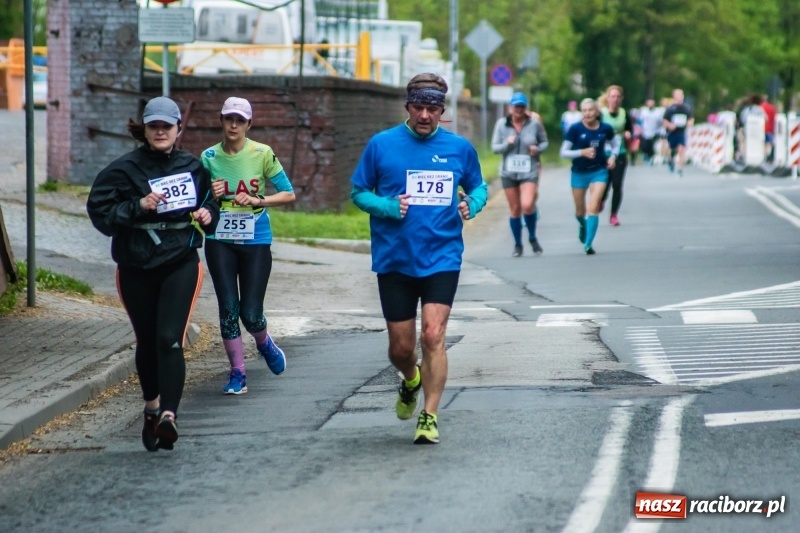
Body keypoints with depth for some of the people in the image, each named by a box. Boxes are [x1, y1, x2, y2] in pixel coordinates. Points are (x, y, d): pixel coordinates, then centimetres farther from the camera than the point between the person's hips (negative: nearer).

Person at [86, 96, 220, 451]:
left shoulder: (192, 168, 5)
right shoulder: (125, 169, -4)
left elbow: (209, 202, 21)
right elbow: (99, 212, -8)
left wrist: (208, 215, -2)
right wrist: (138, 206, -20)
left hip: (181, 265, 0)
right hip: (136, 268, 0)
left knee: (170, 339, -16)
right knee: (147, 342, 13)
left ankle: (168, 415, -25)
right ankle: (152, 406, 35)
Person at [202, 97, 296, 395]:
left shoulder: (262, 154, -5)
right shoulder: (209, 157, 2)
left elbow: (288, 194, -1)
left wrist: (257, 200, -15)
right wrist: (210, 196, -9)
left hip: (256, 241, -2)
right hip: (220, 241, 2)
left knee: (251, 313, -3)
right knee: (228, 309, -3)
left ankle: (264, 343, 32)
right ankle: (237, 373, 10)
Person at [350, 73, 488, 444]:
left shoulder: (459, 148, 2)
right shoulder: (381, 145, -1)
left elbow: (478, 187, 17)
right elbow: (358, 191, 6)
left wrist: (472, 204, -6)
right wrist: (386, 207, -13)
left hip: (442, 258, -1)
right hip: (394, 260, 1)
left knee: (433, 337, -15)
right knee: (400, 347, 7)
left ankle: (430, 417, -7)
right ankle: (411, 381, 41)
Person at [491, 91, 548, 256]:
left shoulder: (534, 124, -2)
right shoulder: (502, 124, 0)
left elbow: (544, 142, 11)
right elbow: (494, 147, 2)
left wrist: (538, 148, -10)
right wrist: (507, 144, -17)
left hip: (529, 171, -2)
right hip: (509, 172, 2)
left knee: (527, 205, -20)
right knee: (515, 210, 8)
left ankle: (532, 238, 5)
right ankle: (518, 244, 23)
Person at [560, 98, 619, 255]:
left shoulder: (605, 129, -6)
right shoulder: (575, 129, -13)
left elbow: (615, 144, 14)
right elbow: (563, 152, -10)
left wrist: (613, 156, -5)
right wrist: (582, 152, -24)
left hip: (599, 171, 0)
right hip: (579, 173, 0)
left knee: (593, 208, -15)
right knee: (580, 210, 16)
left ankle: (588, 244, -12)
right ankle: (582, 225, 52)